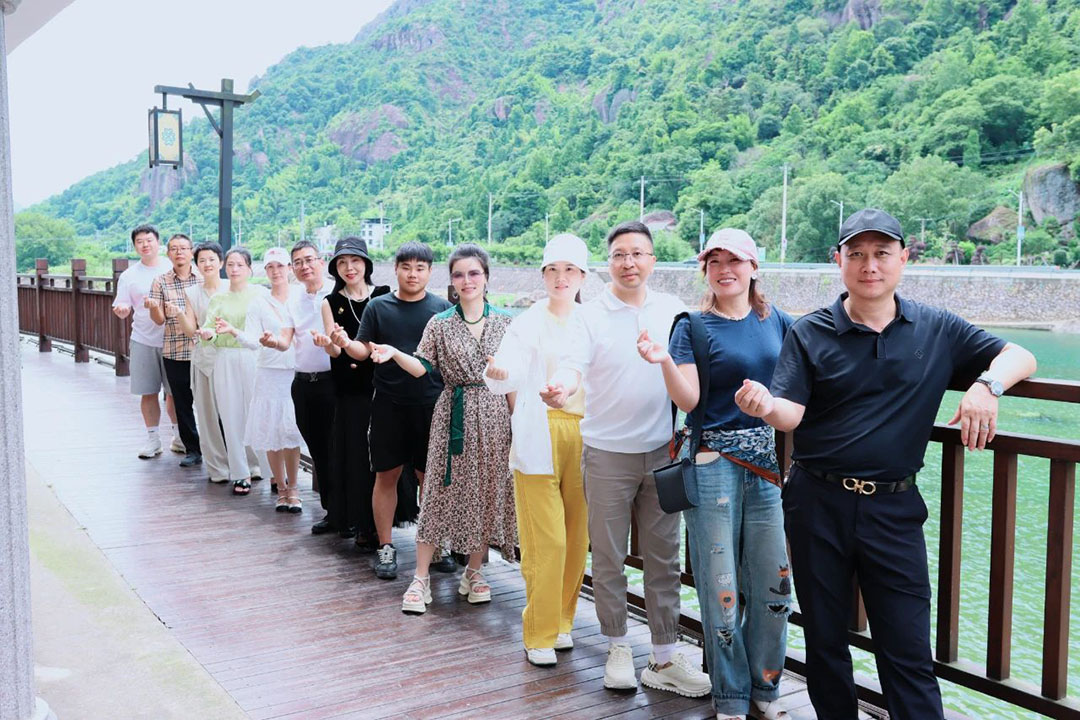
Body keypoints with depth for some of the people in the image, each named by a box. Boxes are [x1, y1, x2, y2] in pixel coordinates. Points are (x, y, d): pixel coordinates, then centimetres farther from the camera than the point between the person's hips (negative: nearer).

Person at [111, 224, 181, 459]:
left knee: (174, 391, 6)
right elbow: (122, 308, 4)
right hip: (143, 341, 1)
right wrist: (121, 310, -19)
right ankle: (152, 439, 16)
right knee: (148, 393, 5)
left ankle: (178, 435, 21)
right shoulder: (129, 276, 5)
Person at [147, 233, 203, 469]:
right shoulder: (160, 282, 5)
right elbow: (159, 320, 2)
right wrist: (153, 307, -19)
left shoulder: (203, 280, 4)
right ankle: (193, 449, 17)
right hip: (174, 352, 1)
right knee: (182, 403, 6)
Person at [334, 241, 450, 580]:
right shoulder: (378, 307, 3)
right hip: (389, 404, 0)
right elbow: (364, 350, 3)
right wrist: (346, 344, -18)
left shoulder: (442, 308, 2)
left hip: (431, 404, 0)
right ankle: (385, 546, 18)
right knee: (386, 475, 6)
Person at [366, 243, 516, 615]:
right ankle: (421, 578, 7)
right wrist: (394, 353, -21)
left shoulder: (504, 322, 4)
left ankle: (473, 571, 23)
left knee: (487, 492, 7)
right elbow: (422, 367, -3)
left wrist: (517, 421, 2)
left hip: (493, 415, 2)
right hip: (453, 414, -1)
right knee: (441, 491, -1)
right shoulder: (440, 323, 1)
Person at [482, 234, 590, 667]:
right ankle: (539, 634, 6)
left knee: (576, 536, 7)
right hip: (539, 438, -3)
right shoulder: (528, 323, 2)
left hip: (583, 433, 3)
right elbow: (510, 372, -12)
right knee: (546, 540, -7)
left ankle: (561, 621, 24)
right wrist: (497, 373, -34)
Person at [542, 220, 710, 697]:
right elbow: (574, 364, -14)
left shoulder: (673, 311, 5)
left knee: (663, 556, 7)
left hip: (662, 449, 2)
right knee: (608, 556, 7)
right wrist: (562, 388, -37)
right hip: (607, 451, -2)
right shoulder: (592, 314, -2)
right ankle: (618, 648, 24)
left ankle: (665, 658, 17)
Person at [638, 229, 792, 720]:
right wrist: (664, 361, -29)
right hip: (714, 463, -3)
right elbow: (688, 400, -12)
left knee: (773, 582, 7)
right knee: (721, 585, 2)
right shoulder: (694, 327, -2)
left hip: (769, 461, 4)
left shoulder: (776, 322, 9)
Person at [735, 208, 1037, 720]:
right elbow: (791, 413, -10)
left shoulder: (937, 330, 5)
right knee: (824, 639, 13)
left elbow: (1018, 356, 8)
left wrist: (987, 385, -14)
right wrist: (765, 406, -34)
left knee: (907, 652, 2)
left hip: (893, 506, 0)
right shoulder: (808, 334, 0)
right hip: (817, 503, 0)